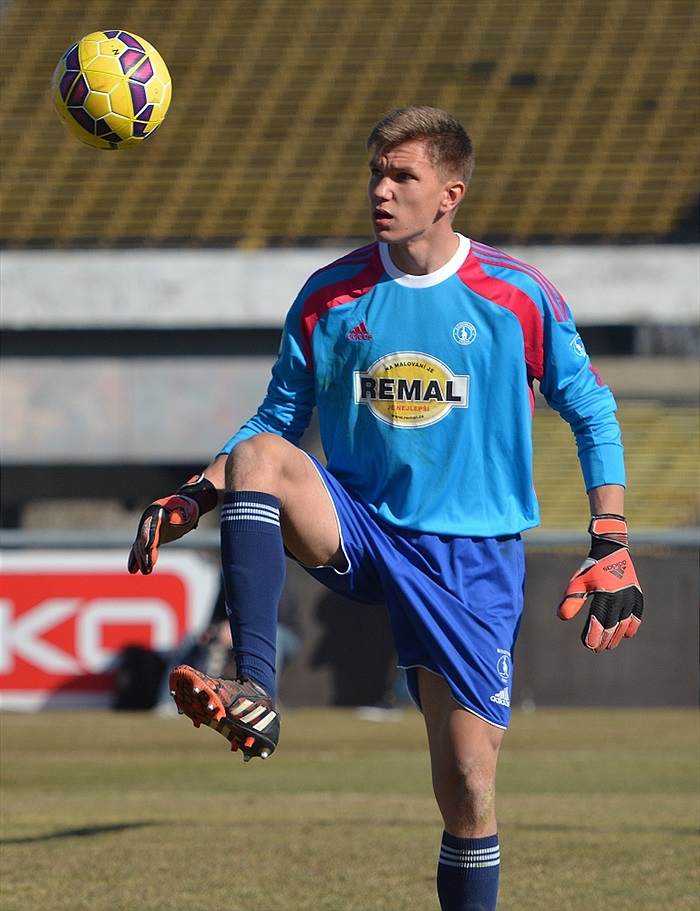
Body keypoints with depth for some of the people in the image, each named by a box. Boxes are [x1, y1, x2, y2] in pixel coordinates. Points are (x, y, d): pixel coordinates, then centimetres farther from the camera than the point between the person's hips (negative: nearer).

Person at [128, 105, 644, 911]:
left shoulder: (518, 299, -5)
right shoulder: (329, 298, 1)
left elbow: (592, 414, 5)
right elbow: (278, 421, 9)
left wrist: (610, 549, -3)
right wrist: (190, 499, -6)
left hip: (471, 562, -2)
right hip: (358, 528, 2)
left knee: (467, 789, -6)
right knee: (257, 458, -29)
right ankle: (254, 696, -40)